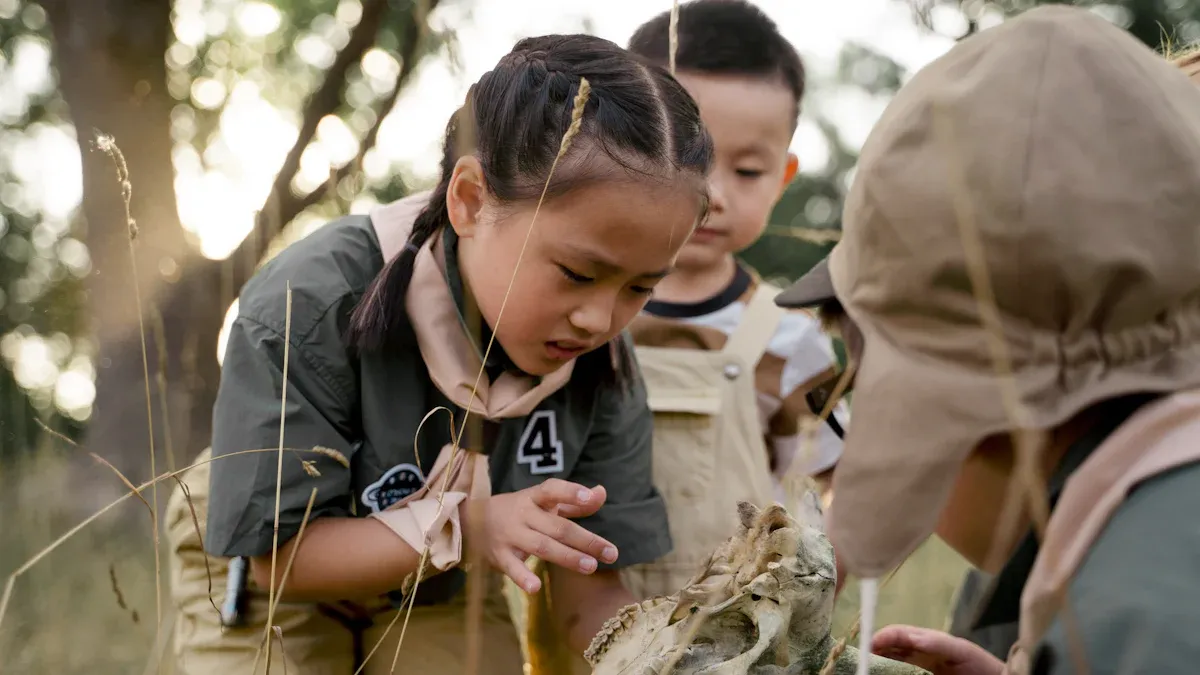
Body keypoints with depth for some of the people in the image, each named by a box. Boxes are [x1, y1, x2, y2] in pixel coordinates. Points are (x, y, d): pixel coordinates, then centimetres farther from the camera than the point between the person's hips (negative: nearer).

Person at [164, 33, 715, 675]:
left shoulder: (601, 369, -22)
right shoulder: (306, 309, -34)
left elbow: (590, 596, -16)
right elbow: (278, 555, -28)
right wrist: (467, 525, -41)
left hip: (439, 591, 3)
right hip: (267, 584, -3)